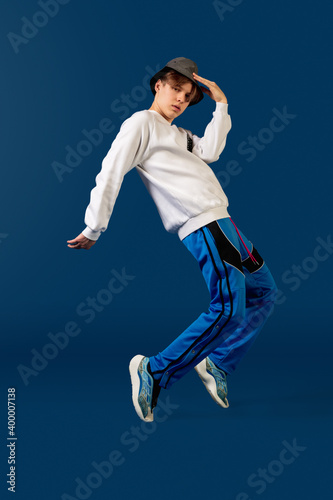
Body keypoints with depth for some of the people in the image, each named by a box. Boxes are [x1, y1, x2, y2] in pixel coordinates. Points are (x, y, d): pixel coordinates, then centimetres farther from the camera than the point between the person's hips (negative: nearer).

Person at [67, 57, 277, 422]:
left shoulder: (179, 135, 25)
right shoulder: (142, 122, 0)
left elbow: (210, 151, 5)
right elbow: (111, 172, -9)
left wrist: (221, 104, 7)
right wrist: (93, 229, -14)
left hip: (220, 220, 10)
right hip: (202, 224, -10)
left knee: (263, 292, 14)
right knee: (229, 307, -20)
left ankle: (217, 364, 11)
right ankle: (155, 372, -14)